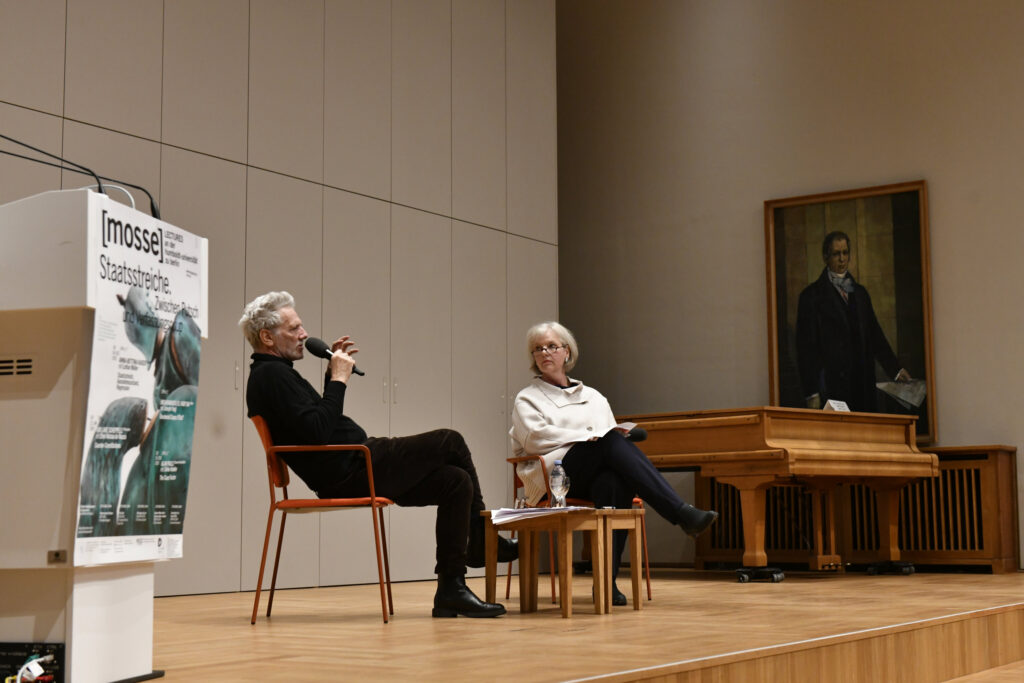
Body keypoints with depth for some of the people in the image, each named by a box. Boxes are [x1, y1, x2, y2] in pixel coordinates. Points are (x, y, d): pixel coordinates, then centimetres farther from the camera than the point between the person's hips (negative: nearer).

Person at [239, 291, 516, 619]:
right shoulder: (271, 374, -14)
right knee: (450, 442, -7)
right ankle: (481, 539, 7)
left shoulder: (272, 373, 19)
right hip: (348, 473, -11)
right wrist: (339, 380, -15)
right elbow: (318, 432, -24)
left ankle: (451, 589, 6)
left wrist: (333, 375, 15)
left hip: (350, 471, 11)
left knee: (456, 481, 4)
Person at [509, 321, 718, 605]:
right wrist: (589, 436, -10)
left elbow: (611, 431, 20)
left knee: (613, 483, -37)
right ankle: (682, 513, -42)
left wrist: (619, 438, -6)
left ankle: (607, 580, -38)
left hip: (596, 476, 3)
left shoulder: (592, 396, 31)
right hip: (558, 473, -3)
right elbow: (535, 437, -1)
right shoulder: (527, 399, 20)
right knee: (613, 442, -33)